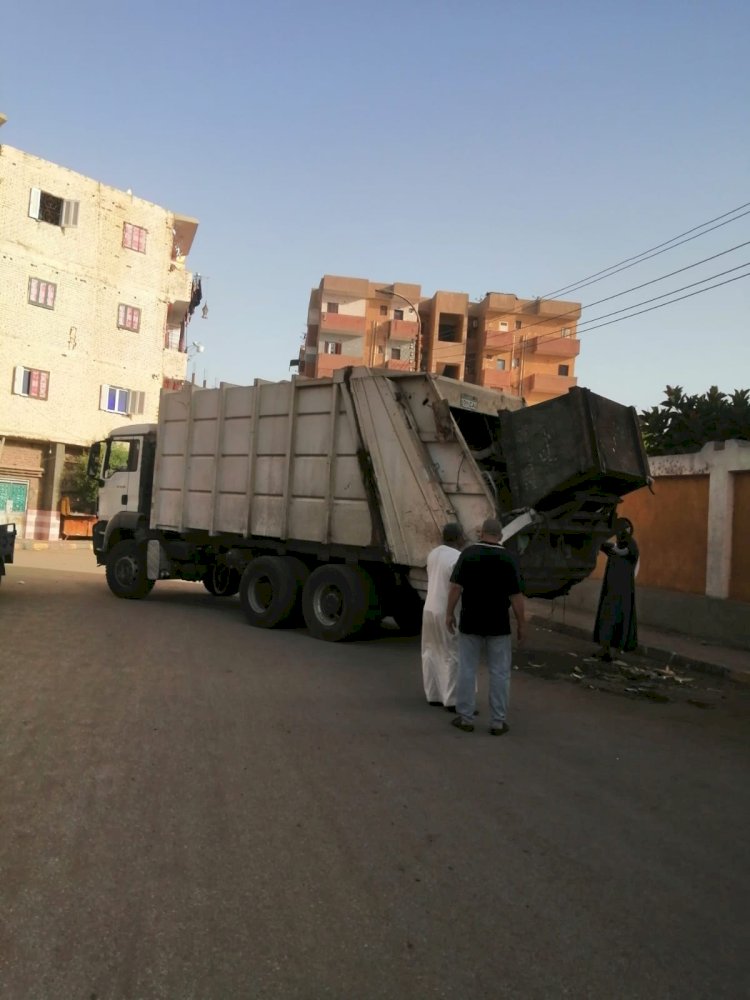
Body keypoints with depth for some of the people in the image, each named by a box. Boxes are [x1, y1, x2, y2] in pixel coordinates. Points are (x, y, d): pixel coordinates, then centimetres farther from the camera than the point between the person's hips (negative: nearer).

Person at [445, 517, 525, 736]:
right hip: (498, 625, -1)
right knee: (499, 673, 8)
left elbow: (456, 586, -9)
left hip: (470, 622, 1)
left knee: (467, 670, 9)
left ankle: (465, 718, 14)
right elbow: (516, 594, -8)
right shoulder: (507, 558, -8)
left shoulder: (468, 553, -5)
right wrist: (521, 623, 1)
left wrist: (449, 613, 1)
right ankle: (498, 722, 11)